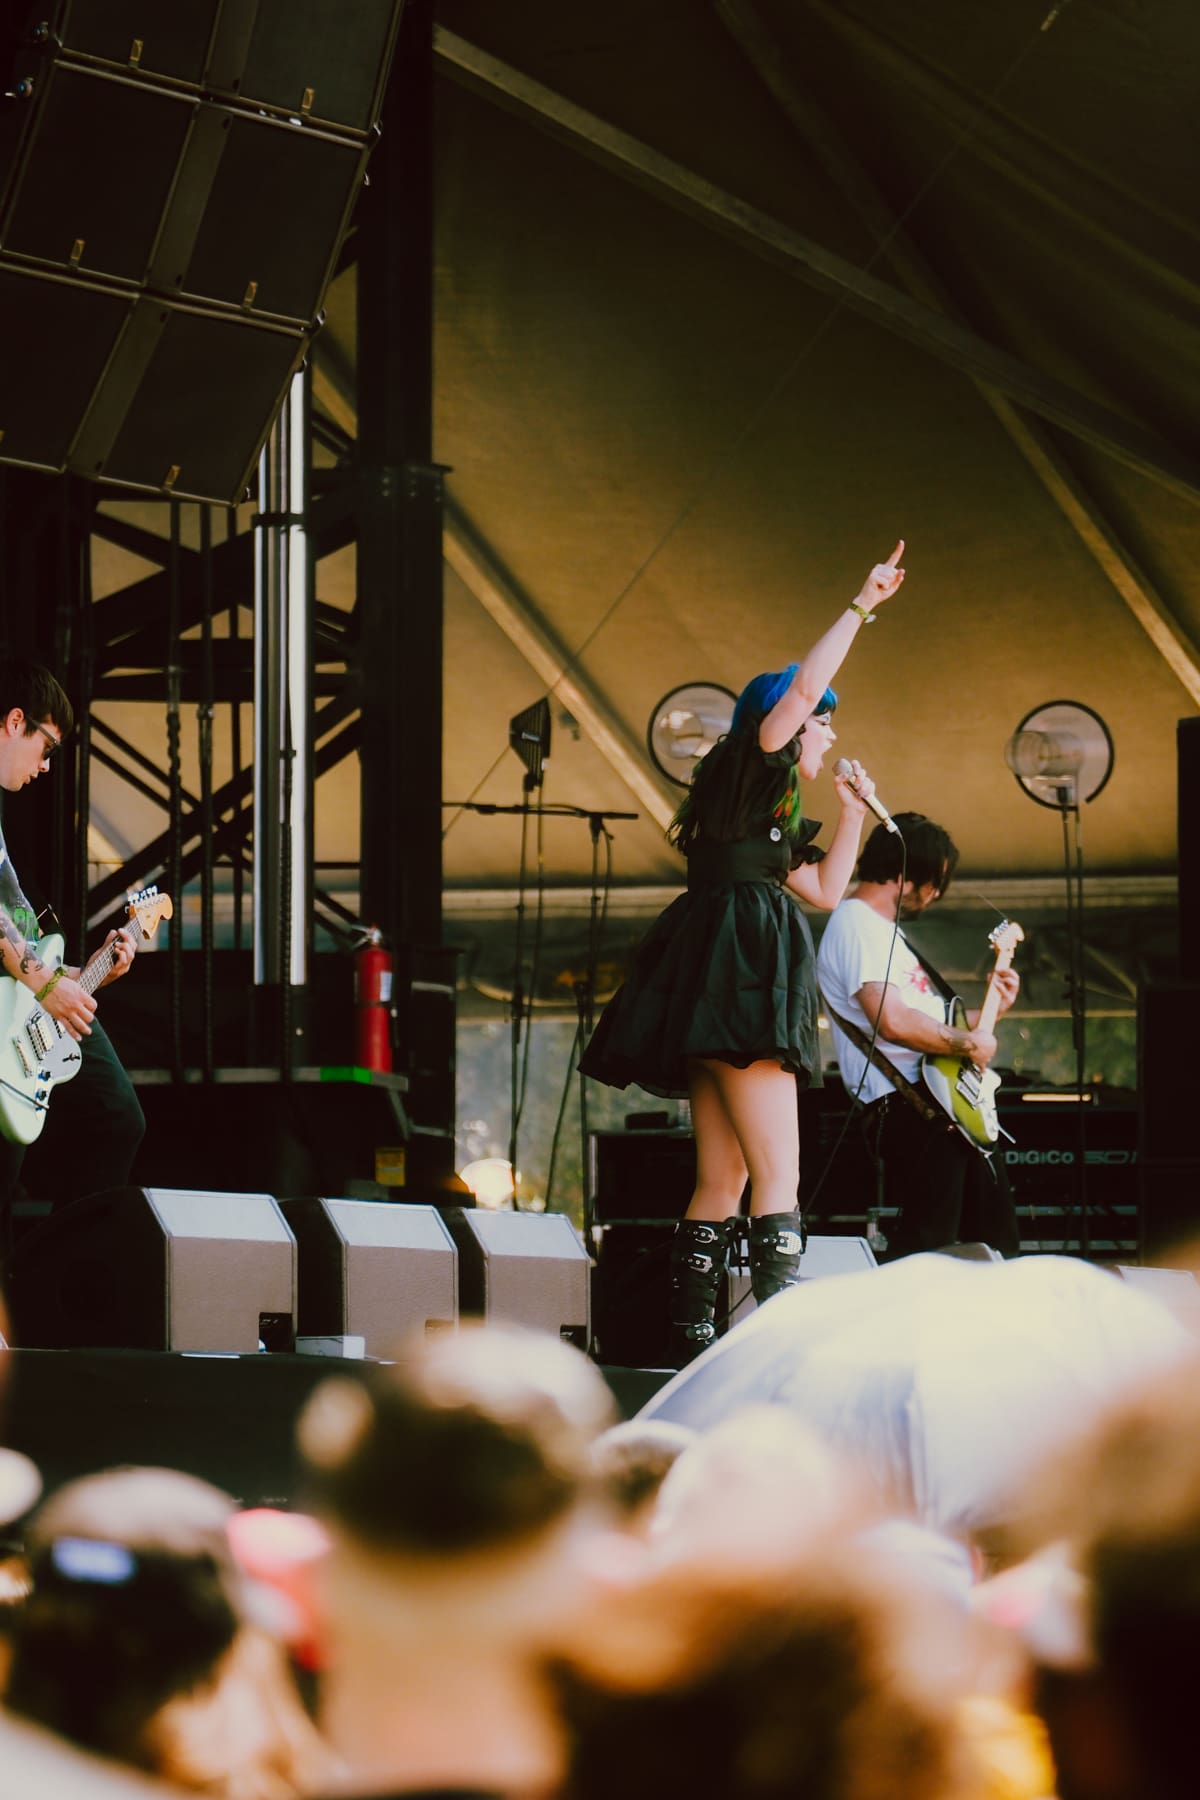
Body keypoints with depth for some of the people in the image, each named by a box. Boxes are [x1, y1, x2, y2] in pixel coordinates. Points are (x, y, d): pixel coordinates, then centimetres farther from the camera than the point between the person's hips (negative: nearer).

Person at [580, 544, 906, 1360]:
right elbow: (801, 687, -10)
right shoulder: (752, 772, 2)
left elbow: (824, 889, 34)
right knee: (779, 1171, -17)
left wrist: (853, 812, 28)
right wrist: (862, 607, -3)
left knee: (722, 1183, 7)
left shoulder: (774, 817, 27)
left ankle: (692, 1344, 6)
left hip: (722, 987, 10)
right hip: (737, 974, -10)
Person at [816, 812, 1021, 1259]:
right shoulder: (856, 925, -12)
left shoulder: (885, 928, 22)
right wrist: (970, 1043, -14)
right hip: (908, 1108, -11)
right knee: (926, 1246, -18)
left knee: (997, 1246, 14)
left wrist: (988, 1010, 20)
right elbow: (894, 1022, -25)